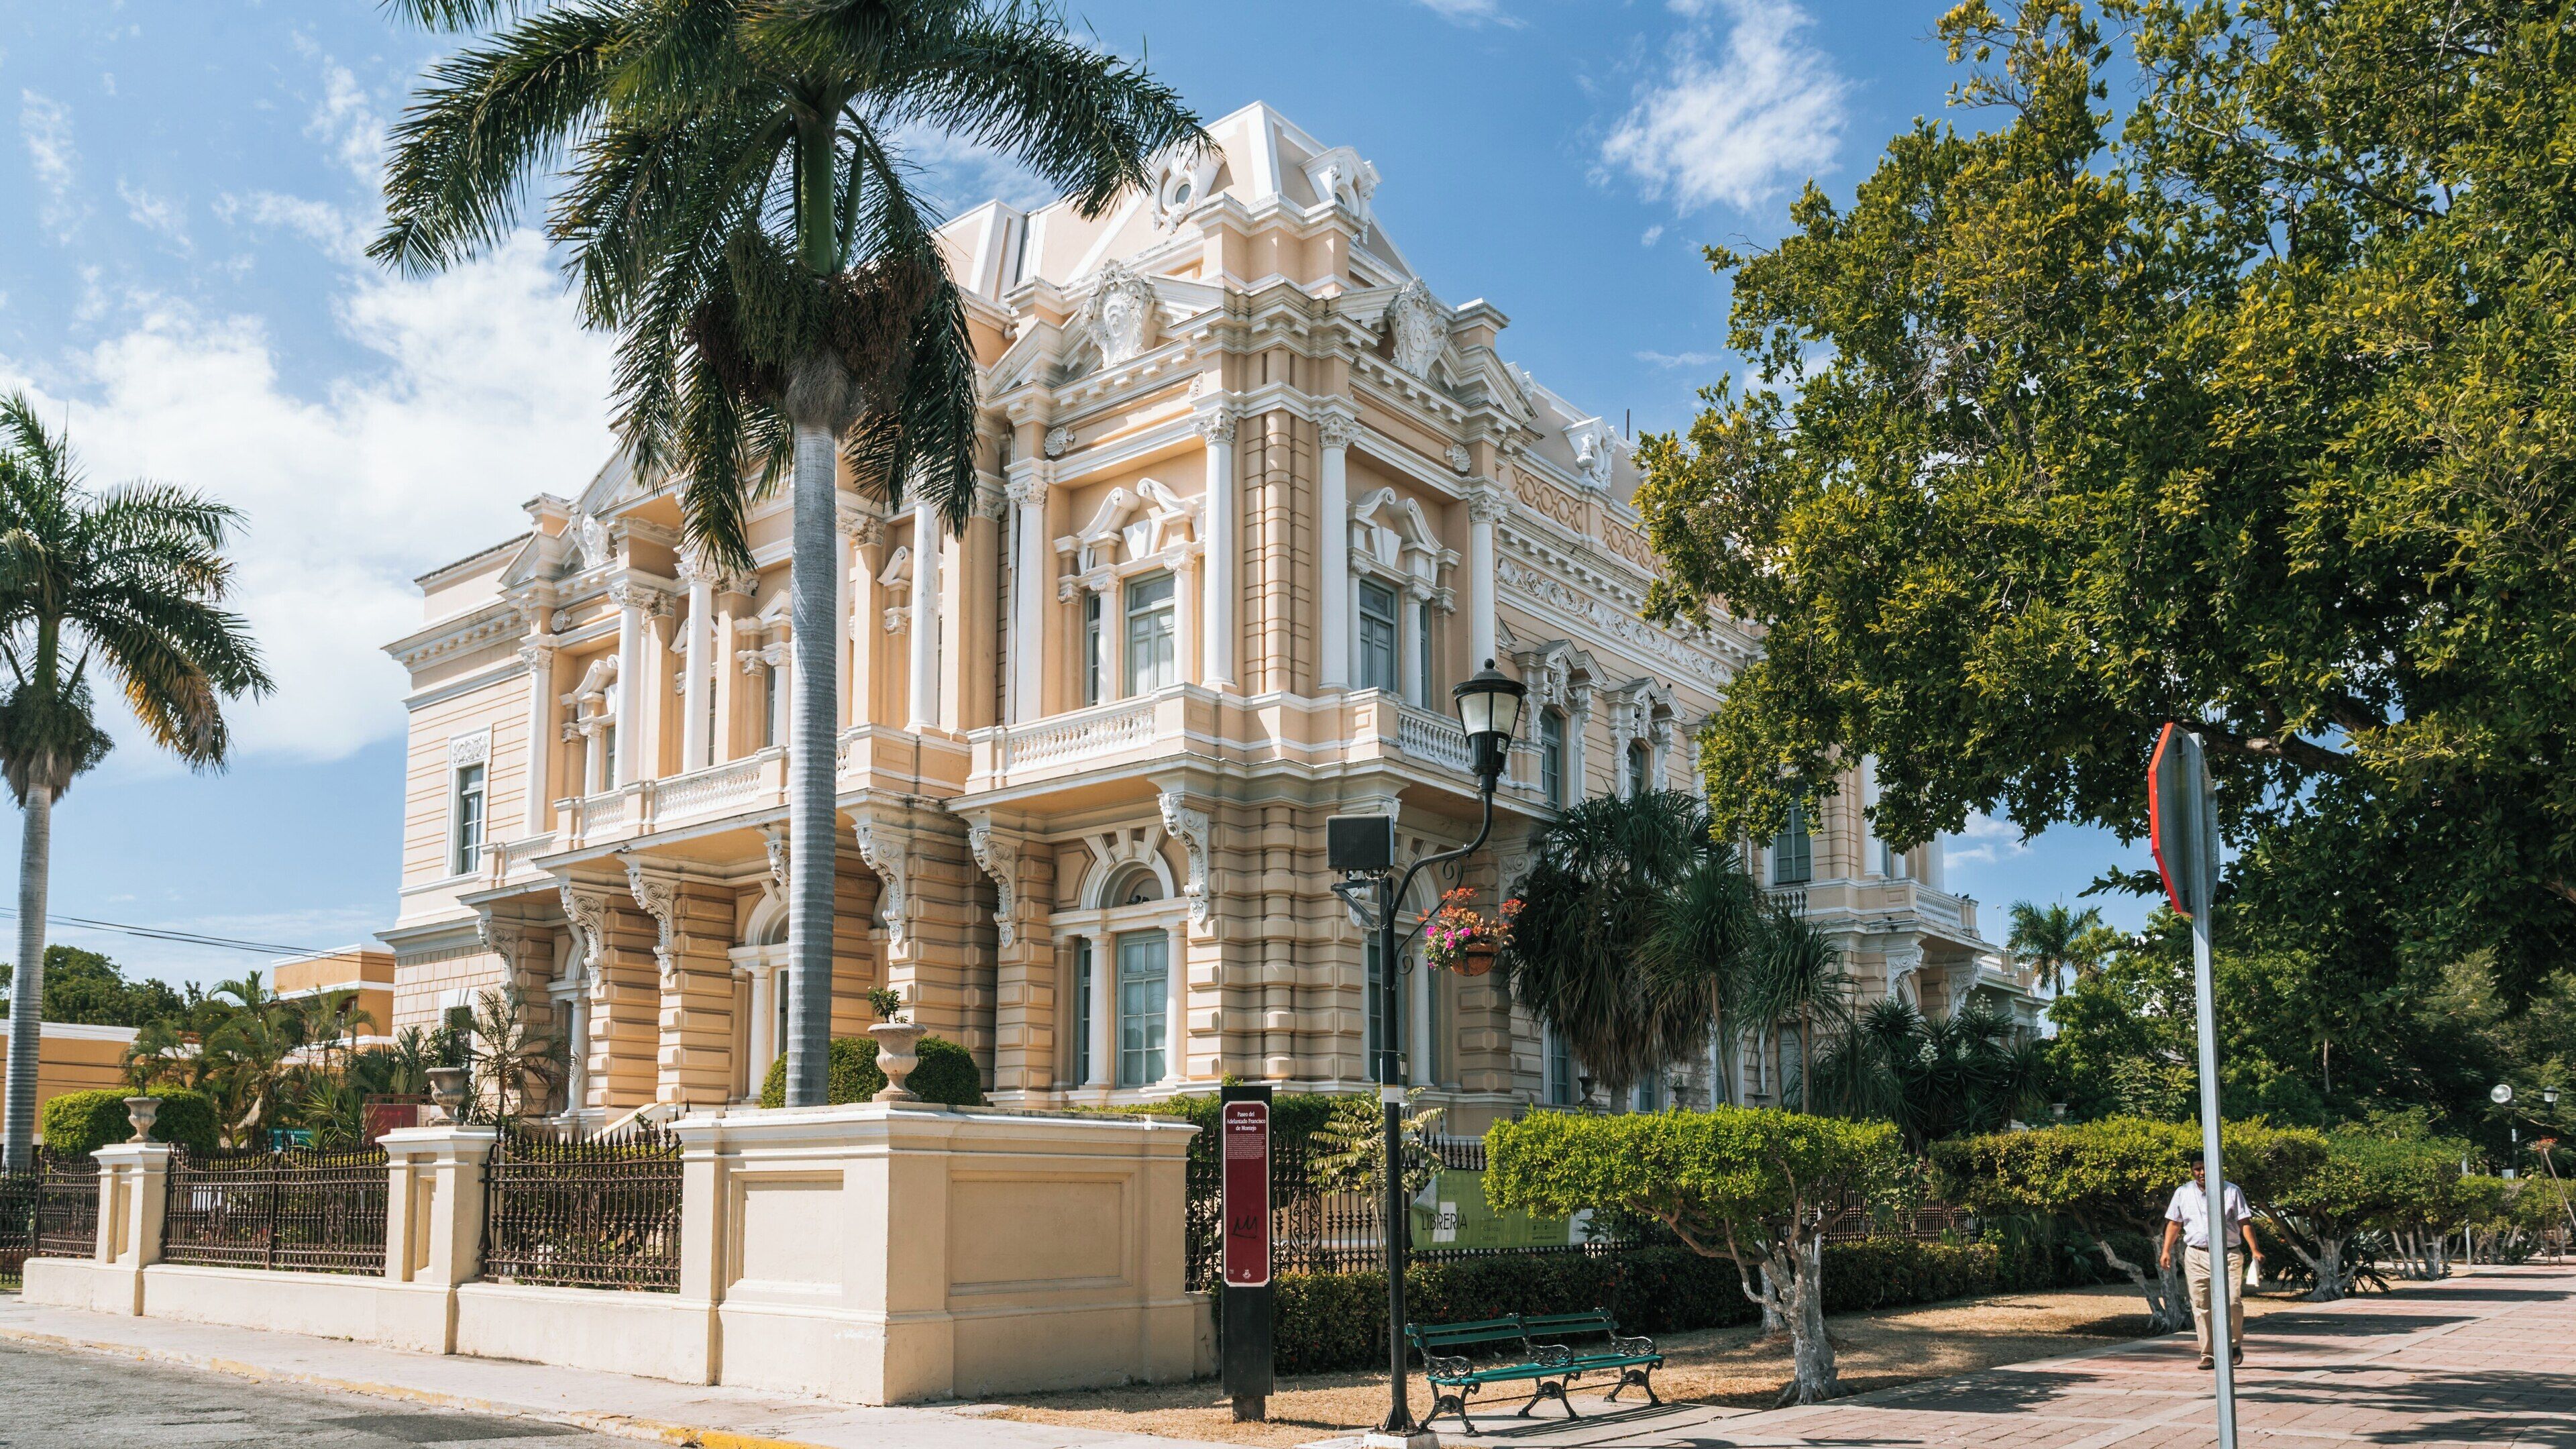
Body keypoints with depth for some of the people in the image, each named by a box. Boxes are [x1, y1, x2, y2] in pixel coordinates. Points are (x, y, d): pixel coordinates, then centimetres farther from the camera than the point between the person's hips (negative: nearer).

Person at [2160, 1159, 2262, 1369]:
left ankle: (2234, 1344, 10)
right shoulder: (2183, 1193, 11)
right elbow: (2174, 1223, 15)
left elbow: (2244, 1222, 2)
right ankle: (2208, 1355, 6)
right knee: (2200, 1307, 0)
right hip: (2195, 1256, 2)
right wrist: (2166, 1251, 7)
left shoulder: (2232, 1191, 5)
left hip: (2226, 1255, -2)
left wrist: (2254, 1250, -9)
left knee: (2232, 1301, -14)